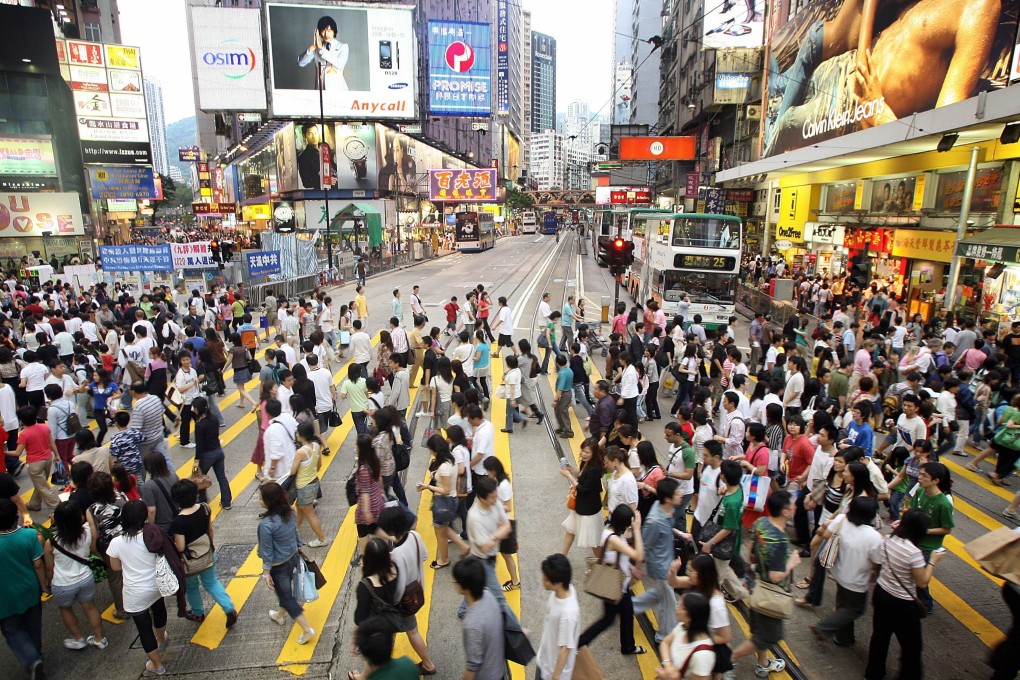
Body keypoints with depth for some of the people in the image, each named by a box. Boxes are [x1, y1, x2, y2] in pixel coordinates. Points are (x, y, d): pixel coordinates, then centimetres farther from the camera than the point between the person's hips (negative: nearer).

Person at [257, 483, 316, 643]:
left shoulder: (266, 523, -31)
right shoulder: (290, 511, -11)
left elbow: (267, 551, -21)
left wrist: (266, 572, -10)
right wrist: (298, 548, 19)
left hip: (279, 566, -7)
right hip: (293, 558, 7)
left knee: (286, 597, 10)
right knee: (285, 590, 29)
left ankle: (307, 629, 14)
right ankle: (281, 615, 54)